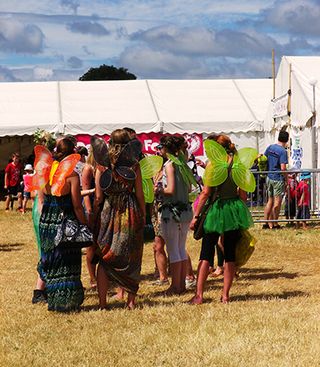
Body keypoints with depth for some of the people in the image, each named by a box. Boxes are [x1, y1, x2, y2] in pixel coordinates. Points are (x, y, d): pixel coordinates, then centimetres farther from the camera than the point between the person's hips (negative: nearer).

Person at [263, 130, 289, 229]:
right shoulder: (283, 151, -16)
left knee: (270, 200, 15)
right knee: (277, 202, 3)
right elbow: (283, 168, -21)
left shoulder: (270, 147, 4)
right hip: (278, 179, -7)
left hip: (269, 177, 7)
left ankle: (266, 222, 15)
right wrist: (286, 180, -9)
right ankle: (274, 224, 8)